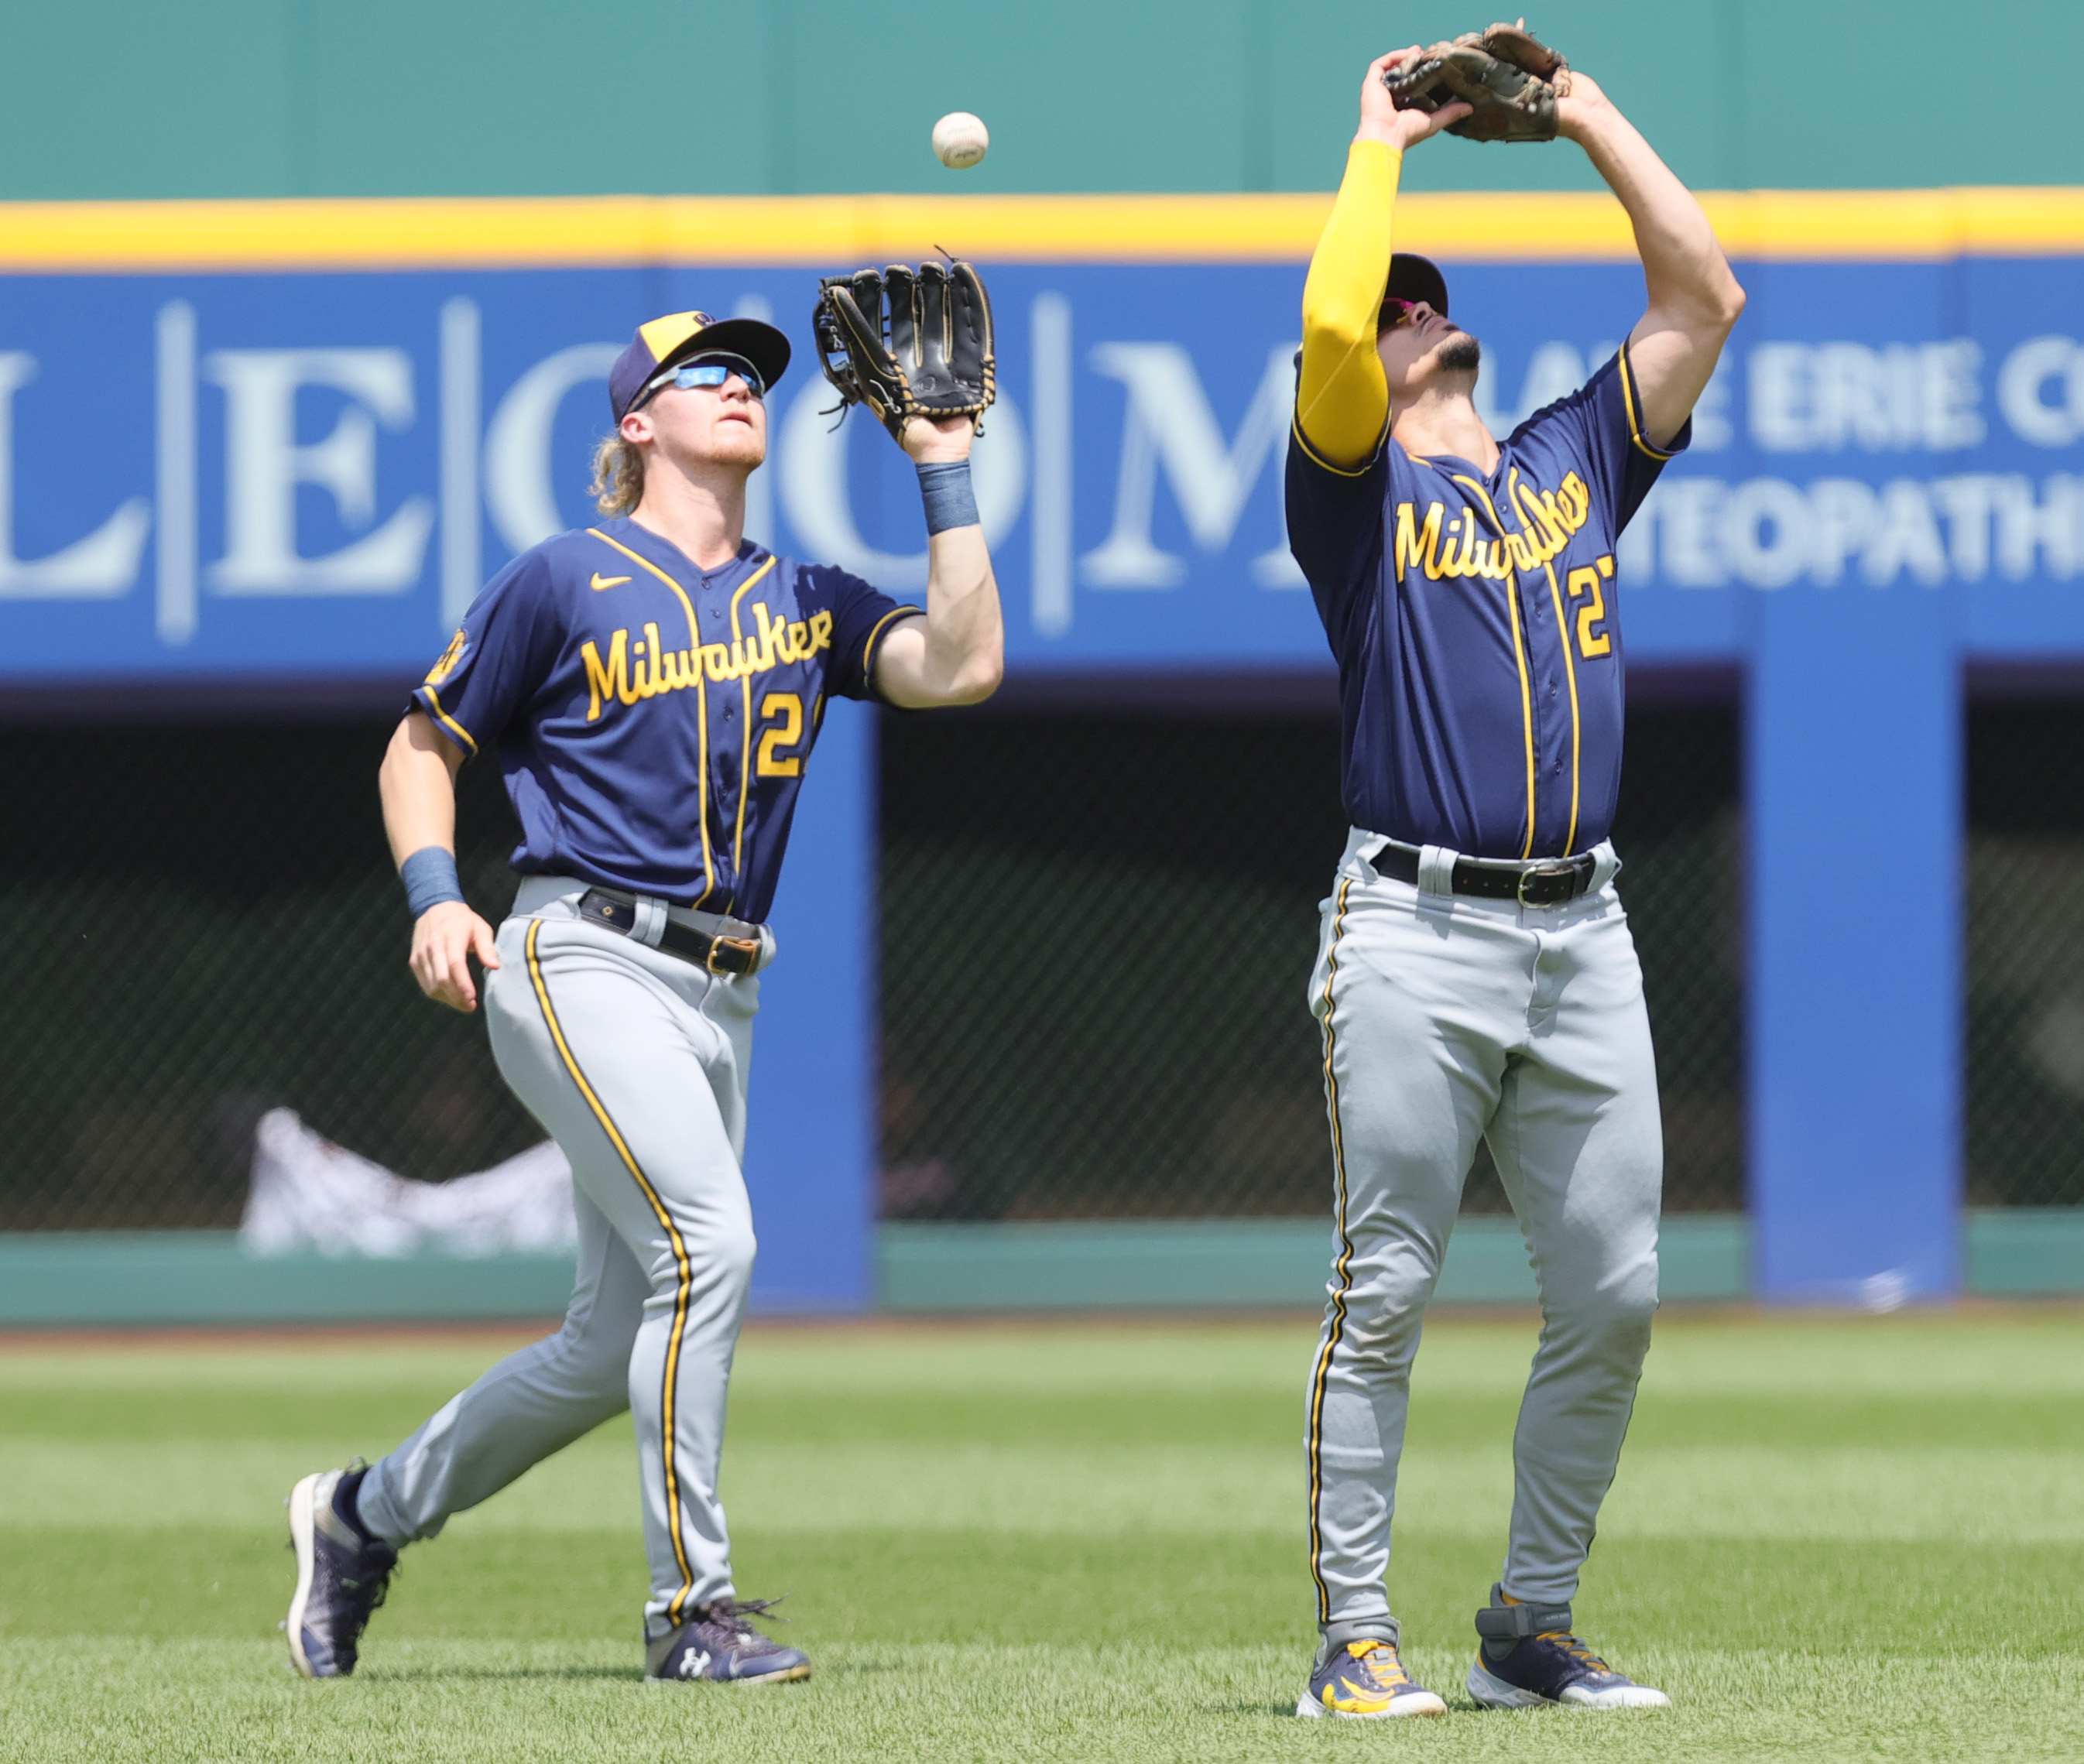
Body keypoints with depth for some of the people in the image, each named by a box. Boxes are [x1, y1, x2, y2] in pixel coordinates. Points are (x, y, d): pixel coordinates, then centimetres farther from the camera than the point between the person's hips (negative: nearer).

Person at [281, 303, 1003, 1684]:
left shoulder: (805, 604, 16)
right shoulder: (569, 580, 4)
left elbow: (964, 666, 0)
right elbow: (424, 746, 10)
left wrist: (946, 475, 0)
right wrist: (435, 894, -7)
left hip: (720, 1001, 6)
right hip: (583, 966, -6)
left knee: (618, 1347, 7)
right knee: (707, 1236, -23)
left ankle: (365, 1517, 27)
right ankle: (692, 1607, -17)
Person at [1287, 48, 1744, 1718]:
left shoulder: (1576, 459, 20)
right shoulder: (1357, 484, 6)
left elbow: (1705, 296, 14)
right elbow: (1327, 324, -14)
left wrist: (1589, 117, 14)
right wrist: (1381, 142, -1)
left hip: (1583, 939, 5)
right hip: (1418, 937, -5)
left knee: (1614, 1296, 3)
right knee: (1386, 1293, -5)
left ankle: (1534, 1626, 14)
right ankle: (1355, 1637, -2)